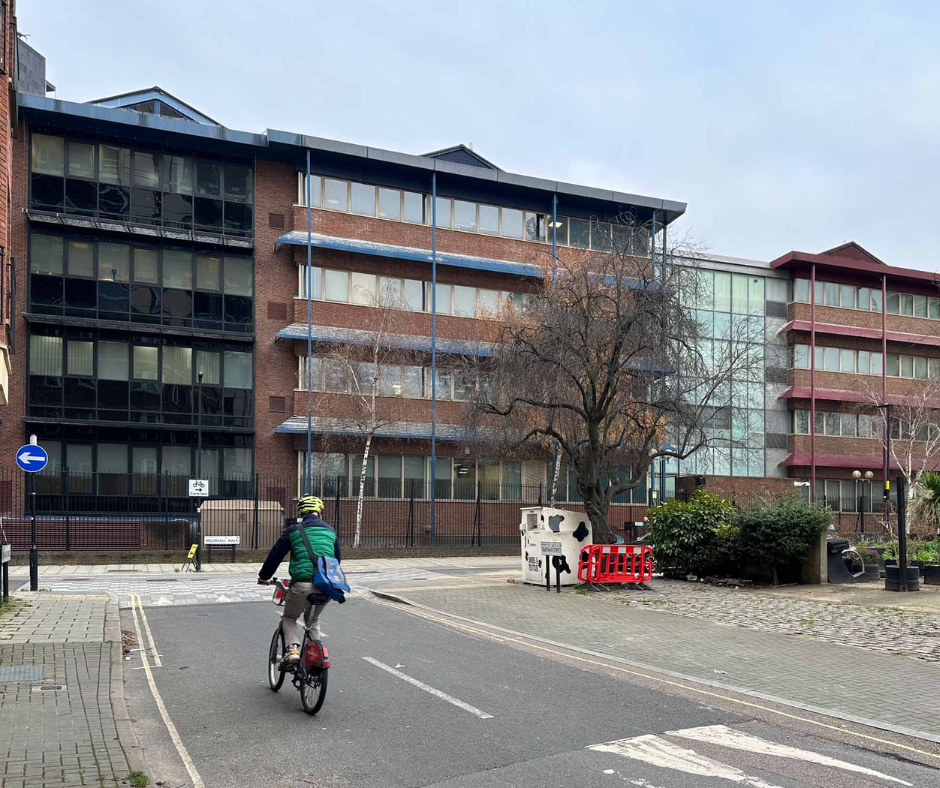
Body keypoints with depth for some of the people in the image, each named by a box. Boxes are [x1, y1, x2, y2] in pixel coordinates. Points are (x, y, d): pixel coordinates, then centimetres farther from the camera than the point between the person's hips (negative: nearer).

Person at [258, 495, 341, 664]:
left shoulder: (293, 530, 6)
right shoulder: (330, 531, 16)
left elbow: (275, 555, 9)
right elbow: (337, 559, 24)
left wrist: (264, 577, 25)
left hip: (303, 584, -3)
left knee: (289, 618, 19)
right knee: (313, 620, 27)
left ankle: (294, 648, -6)